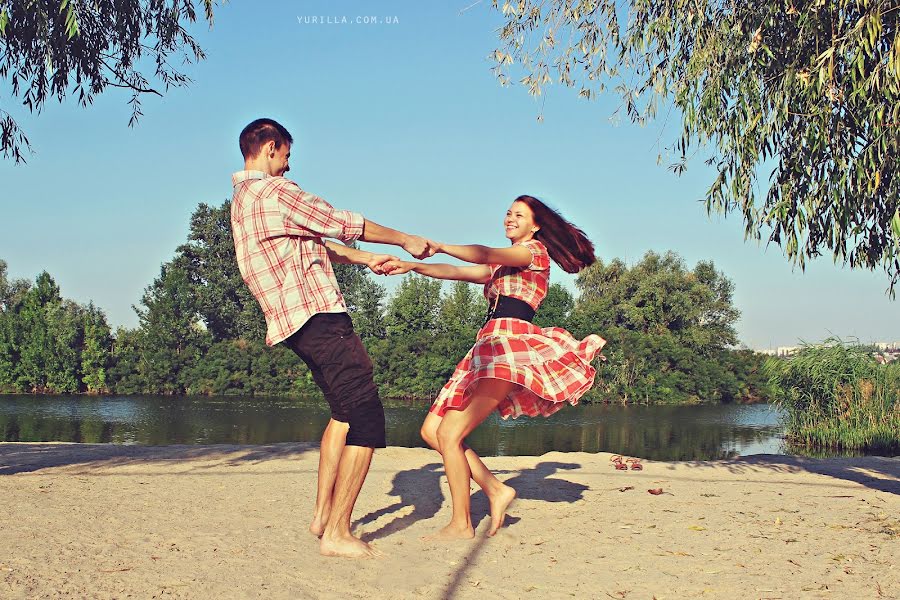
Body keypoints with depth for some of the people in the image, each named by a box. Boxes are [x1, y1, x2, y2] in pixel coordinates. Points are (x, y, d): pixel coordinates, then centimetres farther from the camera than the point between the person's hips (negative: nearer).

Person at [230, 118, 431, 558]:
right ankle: (337, 534, -7)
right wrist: (405, 239, 6)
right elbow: (341, 223, -6)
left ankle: (323, 515, 24)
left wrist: (363, 258, 30)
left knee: (344, 413, 23)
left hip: (297, 324, 11)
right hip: (319, 318, -11)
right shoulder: (273, 191, -11)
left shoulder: (245, 199, 20)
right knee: (366, 421, -9)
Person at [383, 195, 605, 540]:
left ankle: (461, 525, -7)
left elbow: (485, 255, -12)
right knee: (431, 431, 0)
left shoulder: (536, 251, 7)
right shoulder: (499, 266, 32)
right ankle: (495, 491, 5)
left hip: (511, 343, -9)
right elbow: (458, 273, 20)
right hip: (488, 347, 9)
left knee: (450, 433, -17)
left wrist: (440, 247, -13)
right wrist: (412, 266, 7)